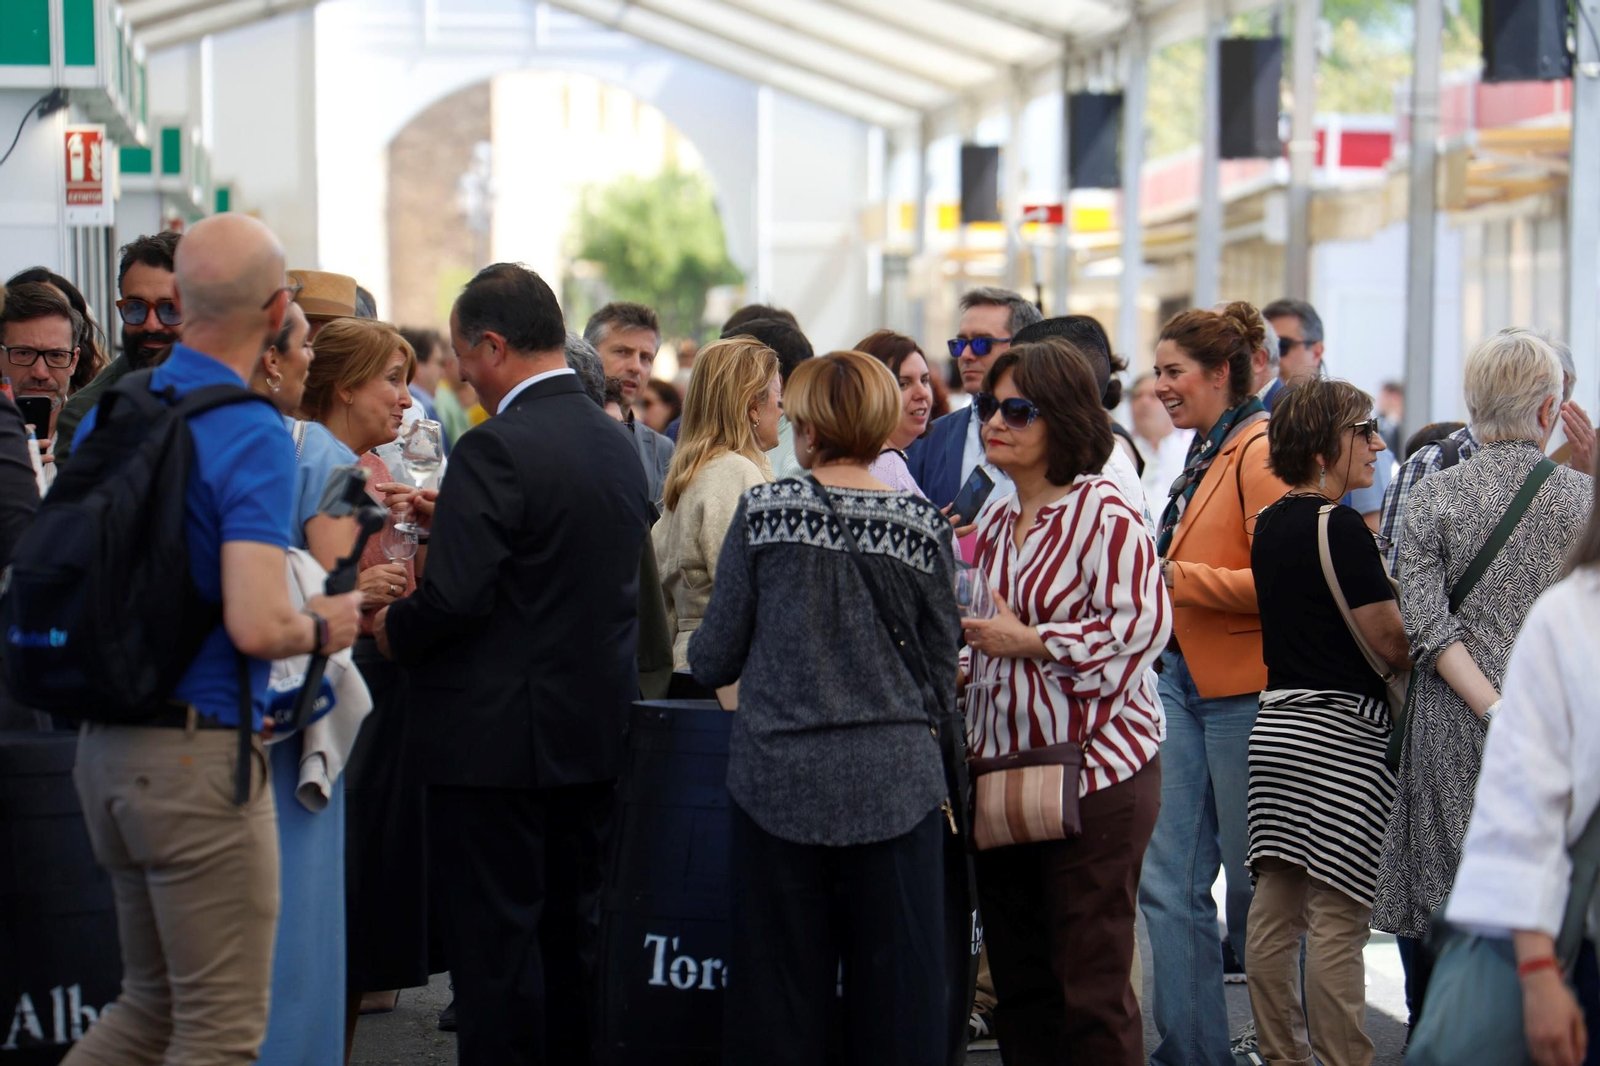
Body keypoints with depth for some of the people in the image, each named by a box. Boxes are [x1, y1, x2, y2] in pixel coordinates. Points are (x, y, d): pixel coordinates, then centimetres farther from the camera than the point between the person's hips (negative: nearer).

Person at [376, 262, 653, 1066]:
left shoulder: (496, 449, -18)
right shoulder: (616, 443, 7)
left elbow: (455, 599, -23)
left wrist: (390, 630, -4)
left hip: (500, 739, -8)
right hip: (595, 727, 8)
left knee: (494, 941, -1)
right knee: (571, 931, 16)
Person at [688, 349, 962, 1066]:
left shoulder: (762, 512, -4)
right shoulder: (924, 528, -1)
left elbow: (714, 660, 1)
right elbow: (943, 680, 6)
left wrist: (702, 657, 23)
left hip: (781, 780, -1)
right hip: (895, 784, 1)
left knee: (779, 1002, 6)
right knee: (897, 995, 5)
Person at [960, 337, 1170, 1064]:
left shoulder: (1105, 513, -9)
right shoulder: (995, 523, 16)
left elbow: (1144, 624, -20)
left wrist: (1028, 641, -17)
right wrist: (958, 661, 9)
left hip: (1095, 767, -8)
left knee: (1090, 987, -5)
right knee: (1020, 988, 12)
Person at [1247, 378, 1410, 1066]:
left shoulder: (1270, 525, 13)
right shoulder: (1340, 527, -13)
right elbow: (1391, 641, -13)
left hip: (1278, 723, 9)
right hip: (1344, 731, -9)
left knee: (1274, 910, 9)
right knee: (1337, 919, -6)